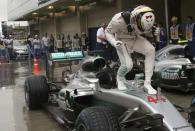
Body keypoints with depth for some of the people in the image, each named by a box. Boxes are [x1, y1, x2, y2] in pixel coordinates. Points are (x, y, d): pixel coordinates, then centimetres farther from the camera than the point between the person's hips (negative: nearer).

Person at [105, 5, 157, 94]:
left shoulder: (144, 18, -21)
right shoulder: (119, 20, -34)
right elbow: (108, 32, -18)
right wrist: (114, 42, -33)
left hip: (135, 38, 4)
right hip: (122, 41, -4)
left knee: (151, 50, -23)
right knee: (127, 65, -24)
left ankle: (147, 83, -16)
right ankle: (120, 77, 16)